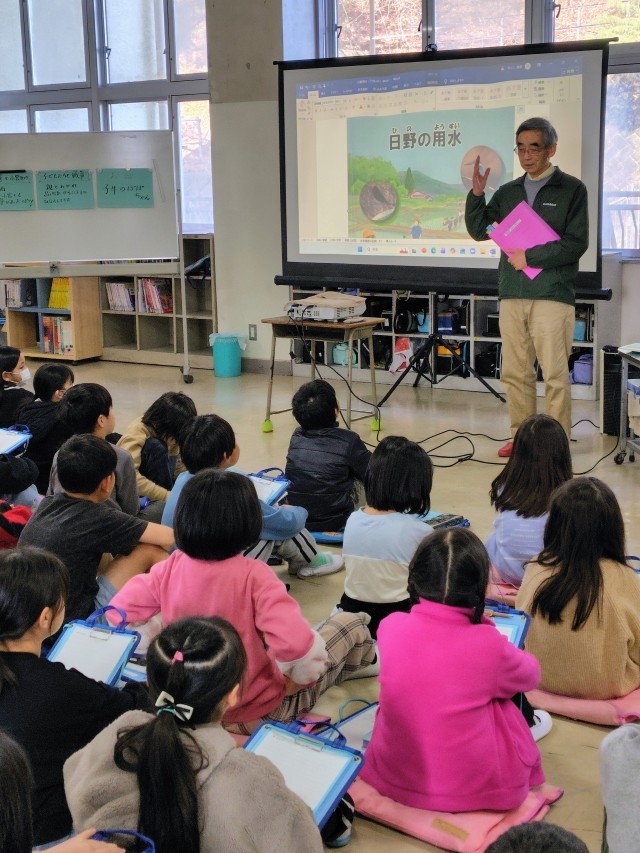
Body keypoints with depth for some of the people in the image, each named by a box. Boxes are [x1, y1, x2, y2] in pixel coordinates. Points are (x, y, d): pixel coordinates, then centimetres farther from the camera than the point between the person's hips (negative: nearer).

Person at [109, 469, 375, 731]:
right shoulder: (253, 575, -28)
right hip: (259, 711, -4)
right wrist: (302, 676, -17)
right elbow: (295, 642, -38)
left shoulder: (169, 569, -15)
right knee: (352, 622, 14)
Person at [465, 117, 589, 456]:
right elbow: (478, 230, 13)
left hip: (552, 296, -5)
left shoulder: (571, 189, 1)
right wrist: (476, 194, -1)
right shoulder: (509, 192, 14)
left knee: (555, 374, -5)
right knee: (515, 373, 8)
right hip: (512, 295, 5)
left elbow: (576, 244, -6)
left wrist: (529, 257, -11)